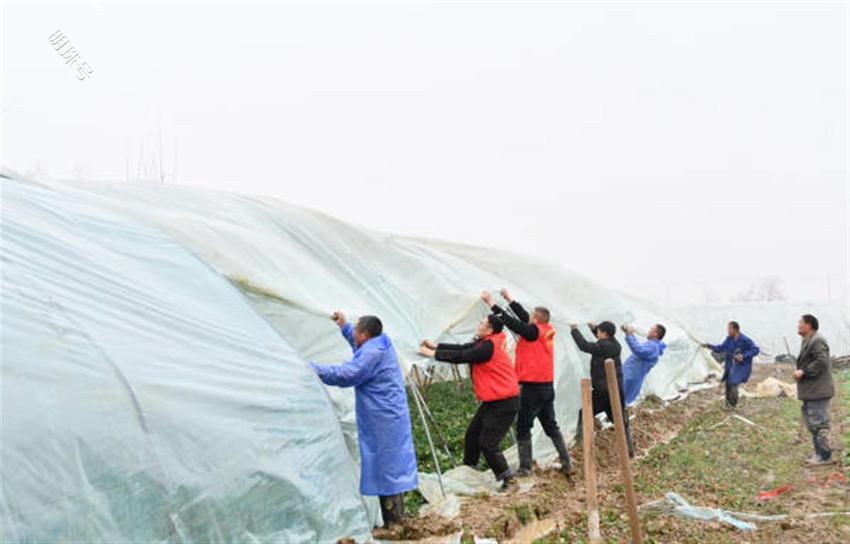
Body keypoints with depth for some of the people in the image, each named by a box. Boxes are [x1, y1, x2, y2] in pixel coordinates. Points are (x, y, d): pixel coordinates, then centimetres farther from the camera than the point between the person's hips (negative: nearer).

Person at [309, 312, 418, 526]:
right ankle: (396, 517, 23)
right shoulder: (381, 344, 11)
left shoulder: (373, 354, -20)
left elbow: (346, 375, -25)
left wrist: (312, 369, -19)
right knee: (390, 468, 15)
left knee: (386, 468, -3)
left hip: (383, 423, -10)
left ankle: (393, 523, 4)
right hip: (390, 420, 10)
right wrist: (344, 326, 31)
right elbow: (360, 348, 33)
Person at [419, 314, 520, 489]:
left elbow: (462, 357, -21)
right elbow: (462, 349, 9)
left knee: (487, 443, -9)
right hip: (492, 400, 10)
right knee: (472, 435, 13)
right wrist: (436, 346, 1)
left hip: (504, 402, -10)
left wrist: (433, 354, -14)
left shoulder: (489, 346, -21)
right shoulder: (484, 343, 9)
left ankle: (508, 479, 4)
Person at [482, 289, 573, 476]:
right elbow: (525, 318, 15)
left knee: (523, 427, 1)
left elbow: (513, 322, -16)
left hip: (532, 388, -8)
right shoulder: (547, 331, 6)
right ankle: (567, 464, 16)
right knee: (551, 426, 15)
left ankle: (525, 468, 2)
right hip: (547, 387, 8)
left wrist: (492, 304, -10)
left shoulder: (533, 332, -14)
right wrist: (510, 300, 22)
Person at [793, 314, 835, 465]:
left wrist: (803, 372, -21)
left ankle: (824, 456, 1)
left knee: (818, 422, -6)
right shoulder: (808, 341, 17)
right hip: (810, 391, 11)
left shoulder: (817, 341, -16)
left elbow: (822, 362, -25)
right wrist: (801, 371, 9)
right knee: (812, 423, 16)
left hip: (818, 391, -11)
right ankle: (819, 453, 24)